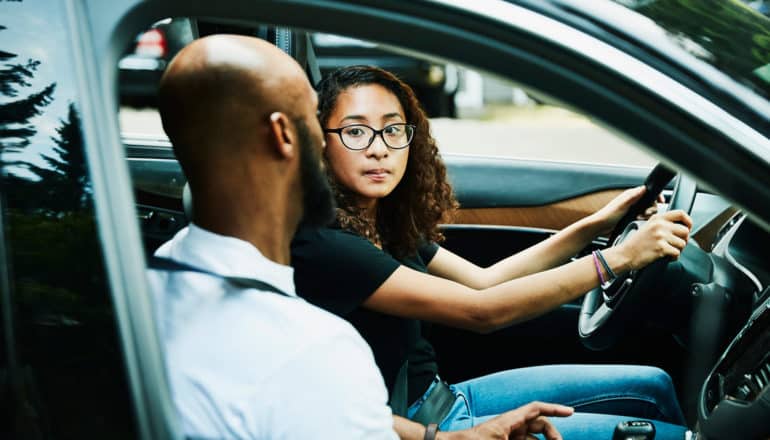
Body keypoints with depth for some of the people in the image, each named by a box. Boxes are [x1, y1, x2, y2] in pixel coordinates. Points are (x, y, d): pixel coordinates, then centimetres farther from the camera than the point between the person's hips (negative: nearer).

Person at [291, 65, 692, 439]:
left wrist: (595, 225, 2)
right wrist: (620, 257, -25)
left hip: (441, 398, 8)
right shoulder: (321, 246, -25)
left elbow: (483, 279, 9)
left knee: (653, 385, 12)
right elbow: (479, 311, -26)